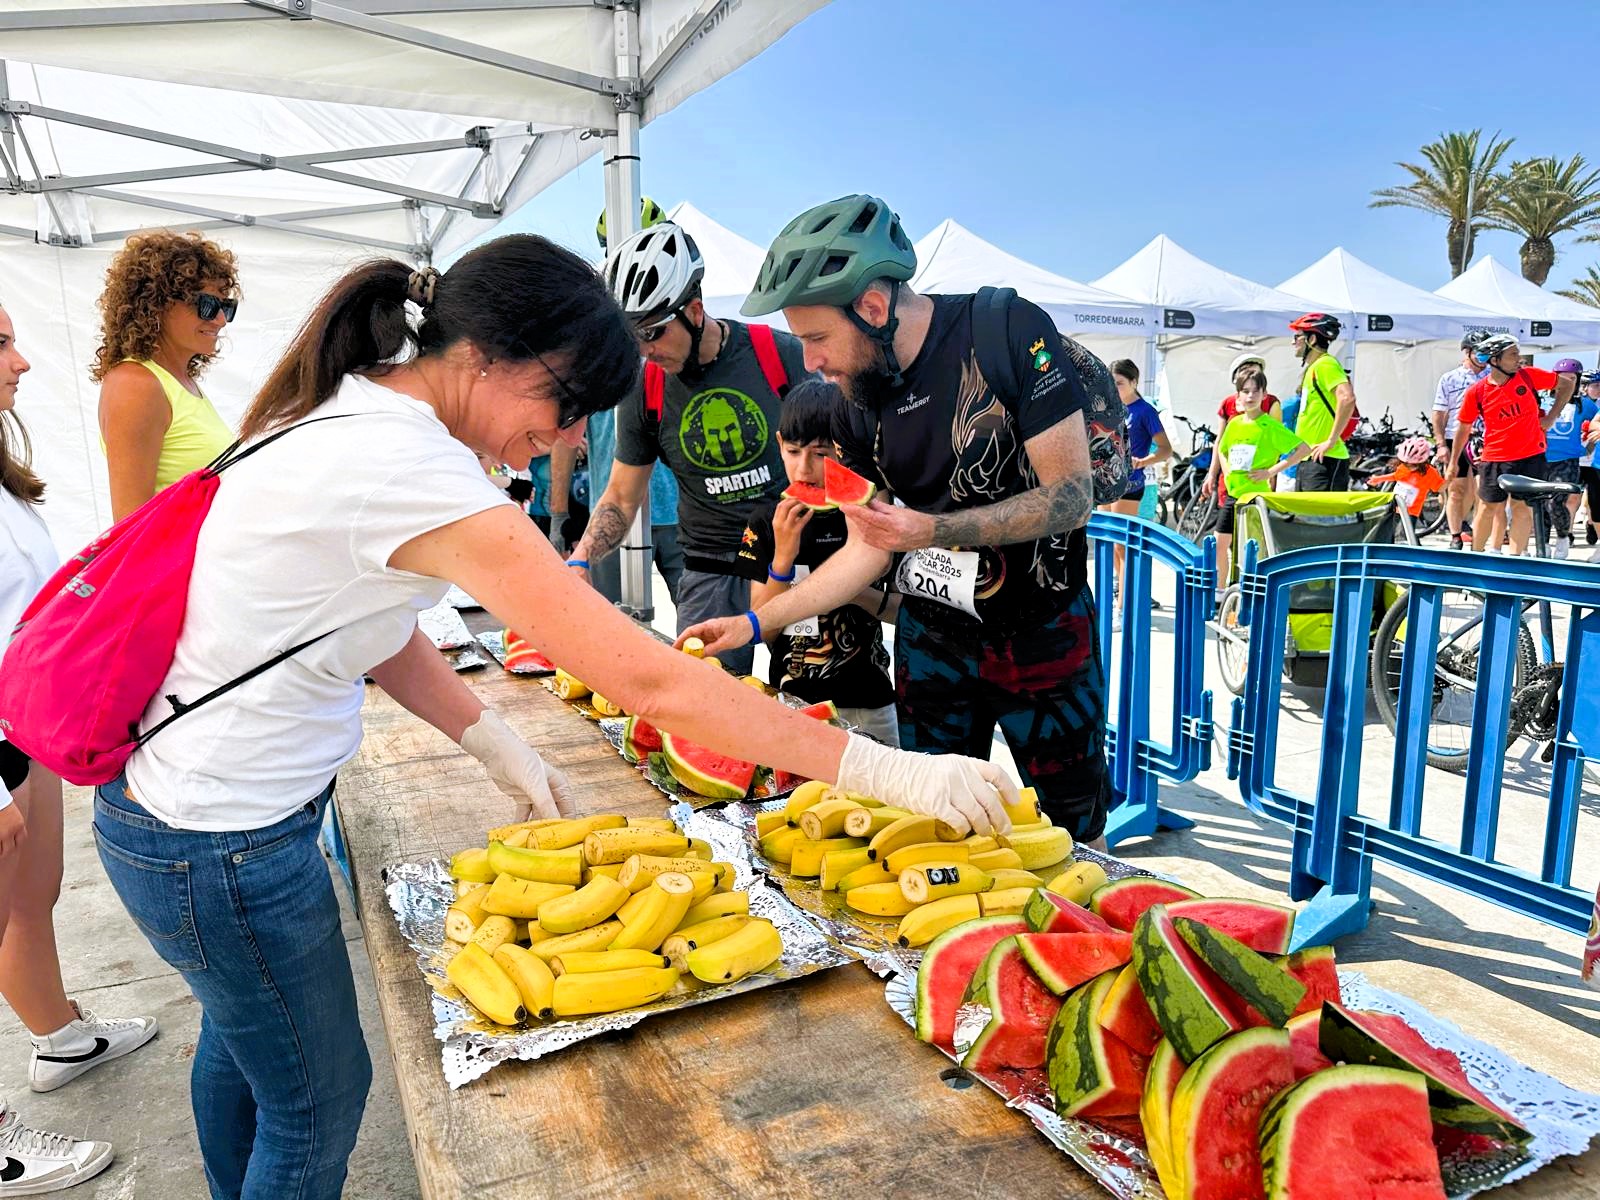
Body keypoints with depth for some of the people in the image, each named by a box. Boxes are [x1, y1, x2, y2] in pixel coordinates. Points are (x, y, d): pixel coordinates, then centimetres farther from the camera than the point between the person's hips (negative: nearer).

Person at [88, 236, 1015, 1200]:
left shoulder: (352, 409, -3)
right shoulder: (409, 468, -33)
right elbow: (650, 683, -36)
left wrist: (491, 741, -3)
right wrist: (888, 773, -30)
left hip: (175, 791, 9)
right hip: (223, 843, -9)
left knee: (242, 1037, 31)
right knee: (320, 1103, 14)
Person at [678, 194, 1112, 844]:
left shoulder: (1009, 333, -18)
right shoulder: (854, 402, -3)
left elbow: (1073, 496, -18)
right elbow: (869, 550, 2)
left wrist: (935, 532, -30)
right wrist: (753, 623, -4)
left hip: (1044, 634, -4)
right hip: (930, 639, 4)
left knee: (1073, 829, 10)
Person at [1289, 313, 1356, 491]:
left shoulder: (1325, 364, -10)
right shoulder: (1313, 368, 20)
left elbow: (1347, 398, -25)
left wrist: (1331, 440, -22)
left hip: (1324, 459, -10)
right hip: (1308, 460, 10)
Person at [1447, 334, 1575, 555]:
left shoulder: (1529, 375, -6)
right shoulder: (1476, 392, -9)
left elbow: (1566, 384, 9)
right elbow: (1463, 428, 2)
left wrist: (1552, 416, 2)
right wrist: (1453, 463, 7)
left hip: (1530, 456, 0)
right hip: (1494, 460, 0)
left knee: (1522, 508, 0)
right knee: (1488, 509, 8)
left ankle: (1515, 557, 6)